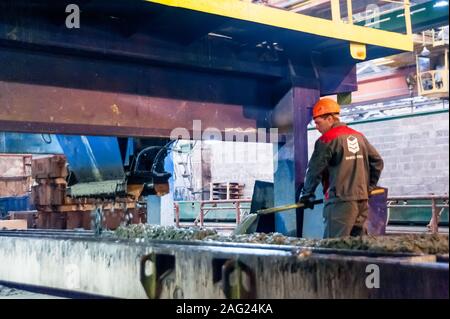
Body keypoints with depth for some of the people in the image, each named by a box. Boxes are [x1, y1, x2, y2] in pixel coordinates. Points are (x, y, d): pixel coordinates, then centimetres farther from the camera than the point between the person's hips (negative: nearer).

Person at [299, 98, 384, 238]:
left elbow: (314, 170, -8)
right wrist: (369, 187, 22)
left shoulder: (327, 140, -8)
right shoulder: (359, 136, 13)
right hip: (362, 199, 8)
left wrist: (307, 194, 4)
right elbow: (377, 161, 17)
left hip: (341, 201, -8)